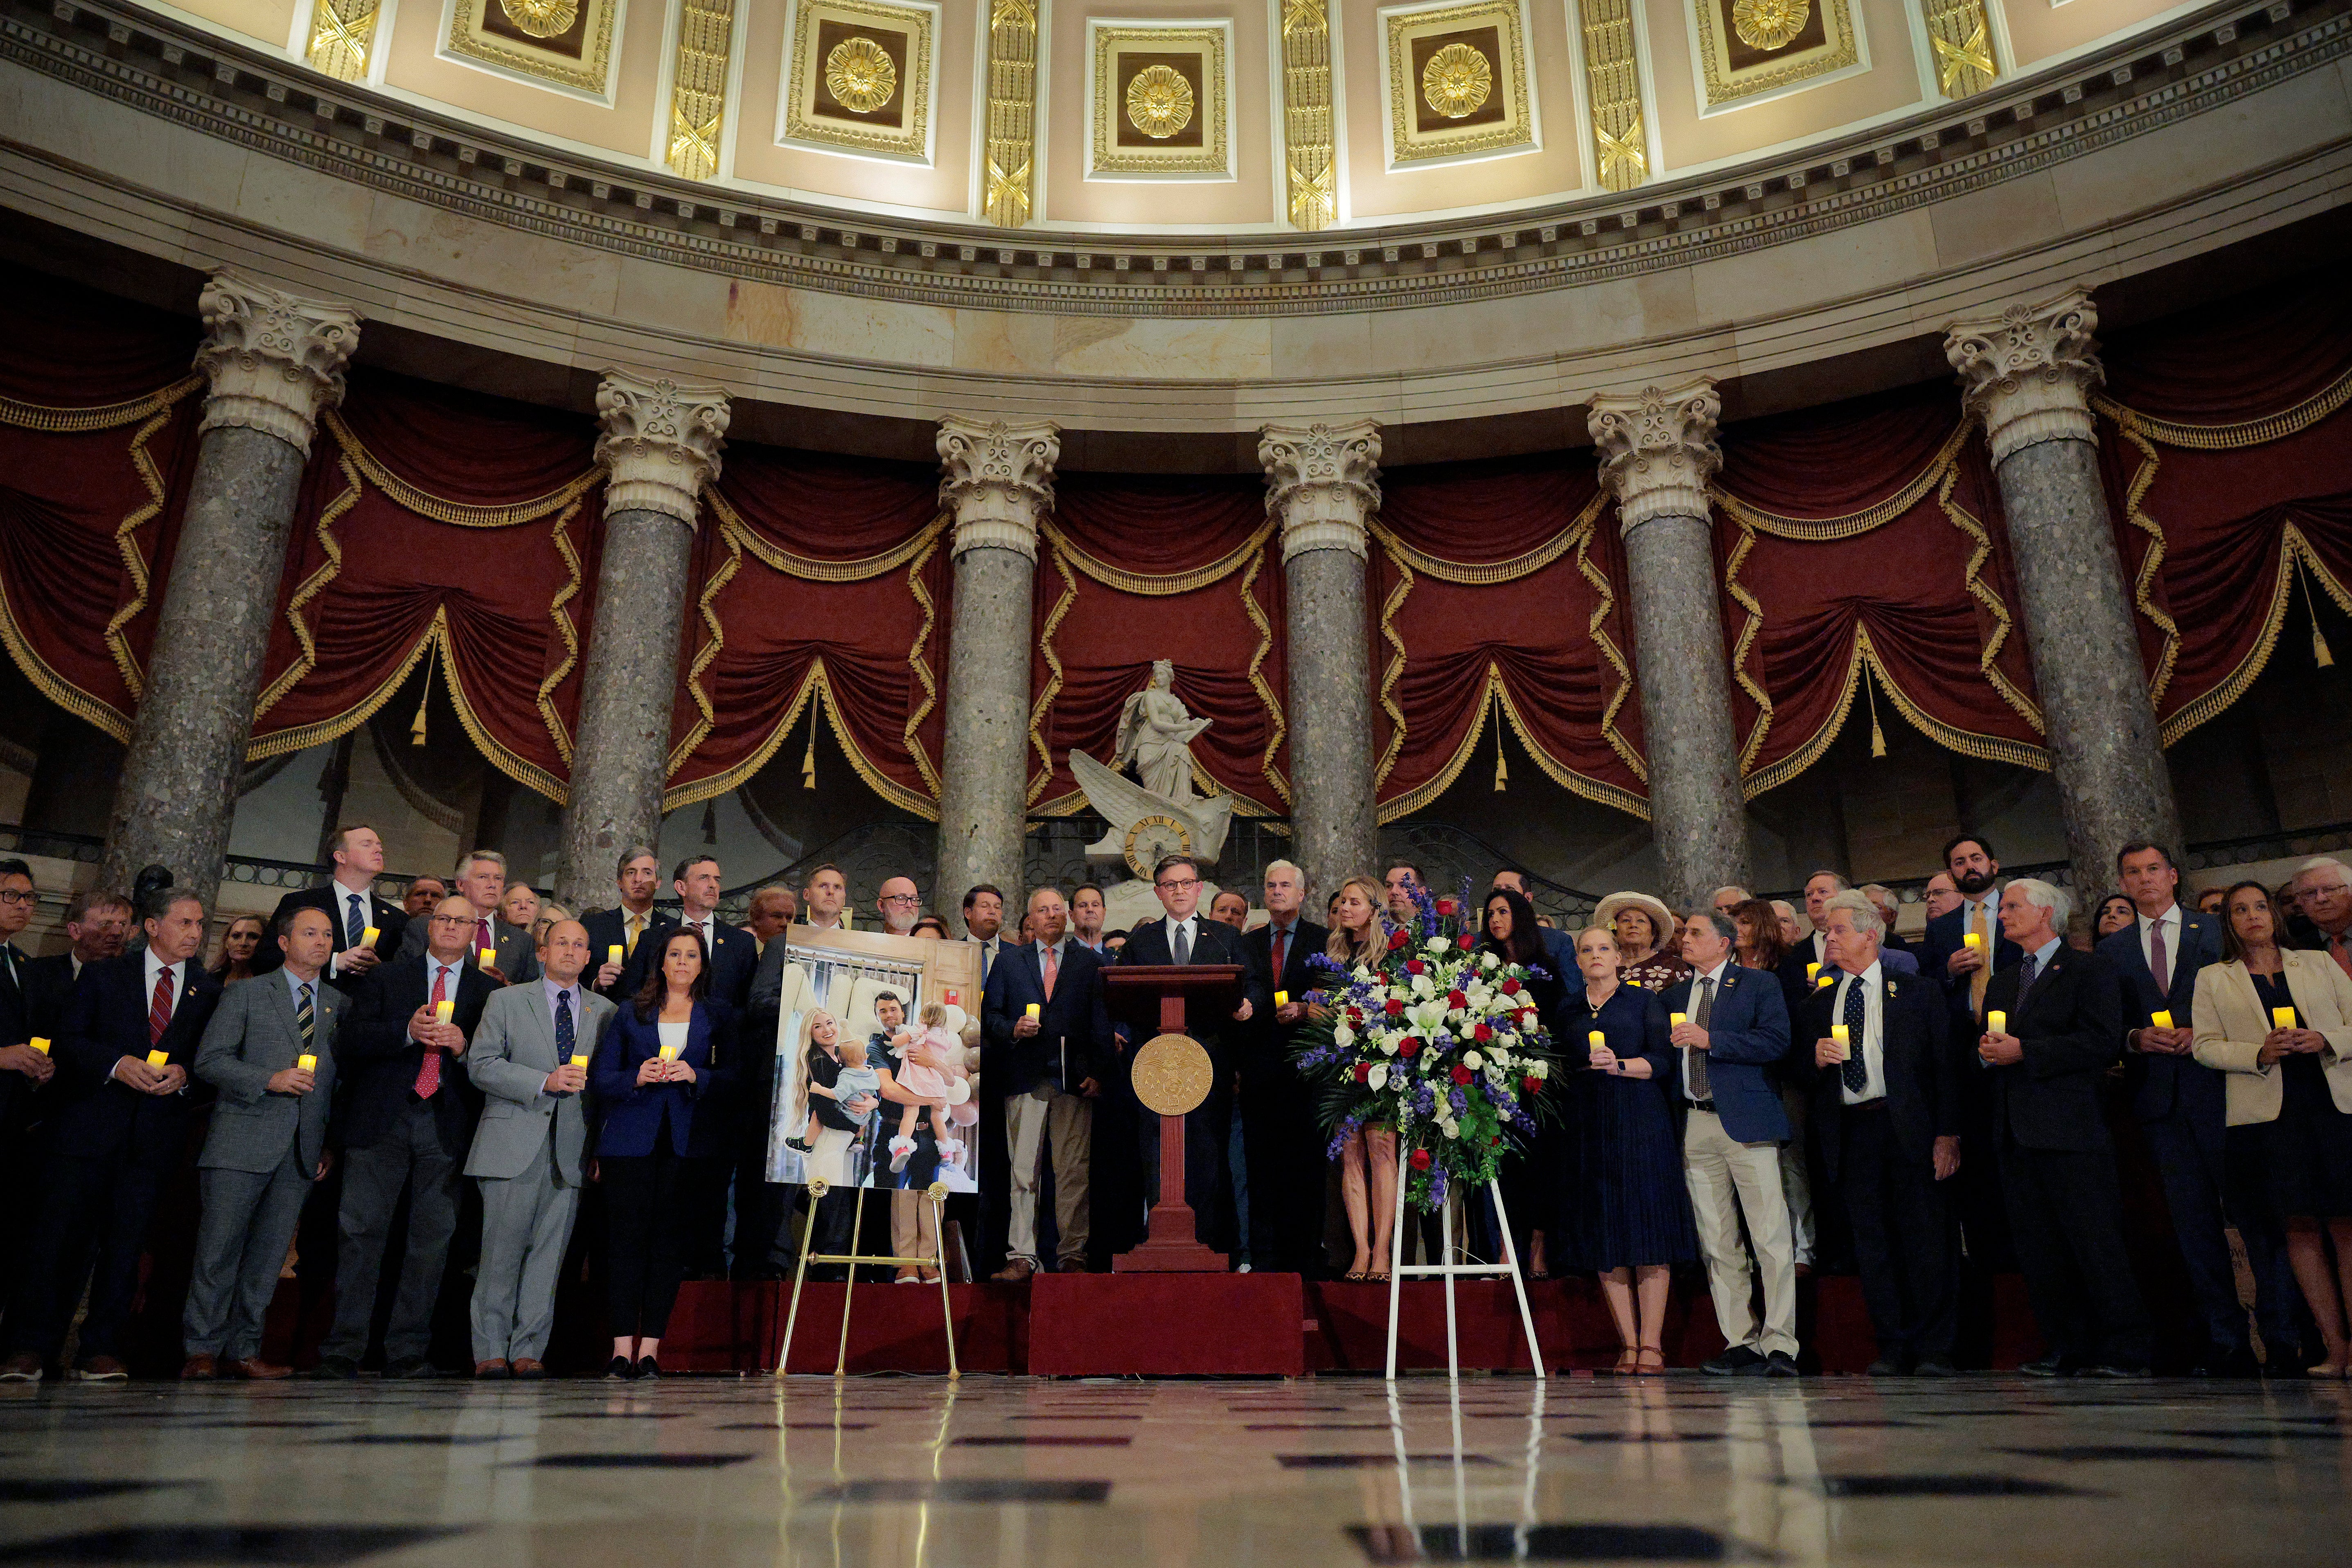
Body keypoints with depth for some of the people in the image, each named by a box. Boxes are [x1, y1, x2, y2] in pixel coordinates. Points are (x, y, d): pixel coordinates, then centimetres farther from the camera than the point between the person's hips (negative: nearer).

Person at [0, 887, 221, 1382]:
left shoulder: (210, 991, 13)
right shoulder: (102, 975, 9)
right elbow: (66, 1041, 1)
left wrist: (183, 1074, -10)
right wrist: (117, 1065, -14)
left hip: (155, 1132, 1)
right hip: (90, 1123, -1)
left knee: (126, 1242, 1)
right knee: (60, 1233, -4)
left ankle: (101, 1351, 7)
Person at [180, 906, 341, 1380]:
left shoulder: (340, 1003, 15)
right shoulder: (246, 993, 7)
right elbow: (210, 1060, -1)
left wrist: (331, 1142, 8)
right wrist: (269, 1080, -14)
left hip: (303, 1147, 3)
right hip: (244, 1140, -3)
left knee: (269, 1254, 4)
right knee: (219, 1248, -3)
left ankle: (243, 1350, 12)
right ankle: (202, 1350, 7)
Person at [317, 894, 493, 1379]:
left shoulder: (488, 991, 13)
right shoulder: (387, 978, 13)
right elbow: (349, 1043, 2)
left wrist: (463, 1047, -12)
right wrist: (407, 1031, -12)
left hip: (448, 1125, 1)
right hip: (382, 1119, 0)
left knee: (432, 1239, 0)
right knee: (363, 1230, -3)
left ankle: (408, 1352, 7)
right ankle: (344, 1348, 4)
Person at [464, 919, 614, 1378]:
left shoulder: (605, 1012, 15)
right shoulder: (506, 1002, 9)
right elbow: (481, 1065, -2)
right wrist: (545, 1081, -12)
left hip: (573, 1146, 2)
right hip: (514, 1142, -2)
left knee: (549, 1251, 2)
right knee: (502, 1249, -3)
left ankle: (529, 1350, 9)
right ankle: (490, 1351, 8)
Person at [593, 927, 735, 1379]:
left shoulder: (718, 1015, 12)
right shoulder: (632, 1013, 14)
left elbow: (733, 1078, 5)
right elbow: (601, 1076, 9)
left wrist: (695, 1076, -12)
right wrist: (637, 1078, -10)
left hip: (687, 1139, 0)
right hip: (631, 1139, 1)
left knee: (670, 1238, -3)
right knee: (625, 1236, -4)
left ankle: (650, 1349, 0)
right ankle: (622, 1349, 0)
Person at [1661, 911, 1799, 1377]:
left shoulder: (1759, 985, 5)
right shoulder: (1675, 996, 20)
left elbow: (1777, 1042, -10)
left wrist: (1710, 1039, -13)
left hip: (1748, 1123, -5)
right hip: (1695, 1125, 5)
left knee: (1772, 1238, -8)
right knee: (1717, 1245, 4)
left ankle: (1781, 1345, -3)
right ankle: (1742, 1343, 10)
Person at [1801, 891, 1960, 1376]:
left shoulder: (1918, 993, 7)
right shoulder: (1818, 1005, 15)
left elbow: (1945, 1064, 2)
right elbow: (1802, 1079, 17)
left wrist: (1948, 1133, -7)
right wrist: (1817, 1059, -6)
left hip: (1909, 1128, -3)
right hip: (1850, 1132, 3)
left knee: (1927, 1239, -2)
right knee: (1872, 1244, 4)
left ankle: (1936, 1349, 8)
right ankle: (1894, 1346, 12)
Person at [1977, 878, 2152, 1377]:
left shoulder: (2090, 969, 1)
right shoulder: (2002, 983, 23)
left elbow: (2101, 1043, -12)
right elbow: (1985, 1049, 23)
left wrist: (2024, 1052, -15)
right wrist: (1986, 1052, -1)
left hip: (2071, 1129, -7)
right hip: (2016, 1131, 7)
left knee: (2097, 1245, -5)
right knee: (2039, 1251, 6)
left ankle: (2125, 1352, 3)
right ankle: (2070, 1350, 13)